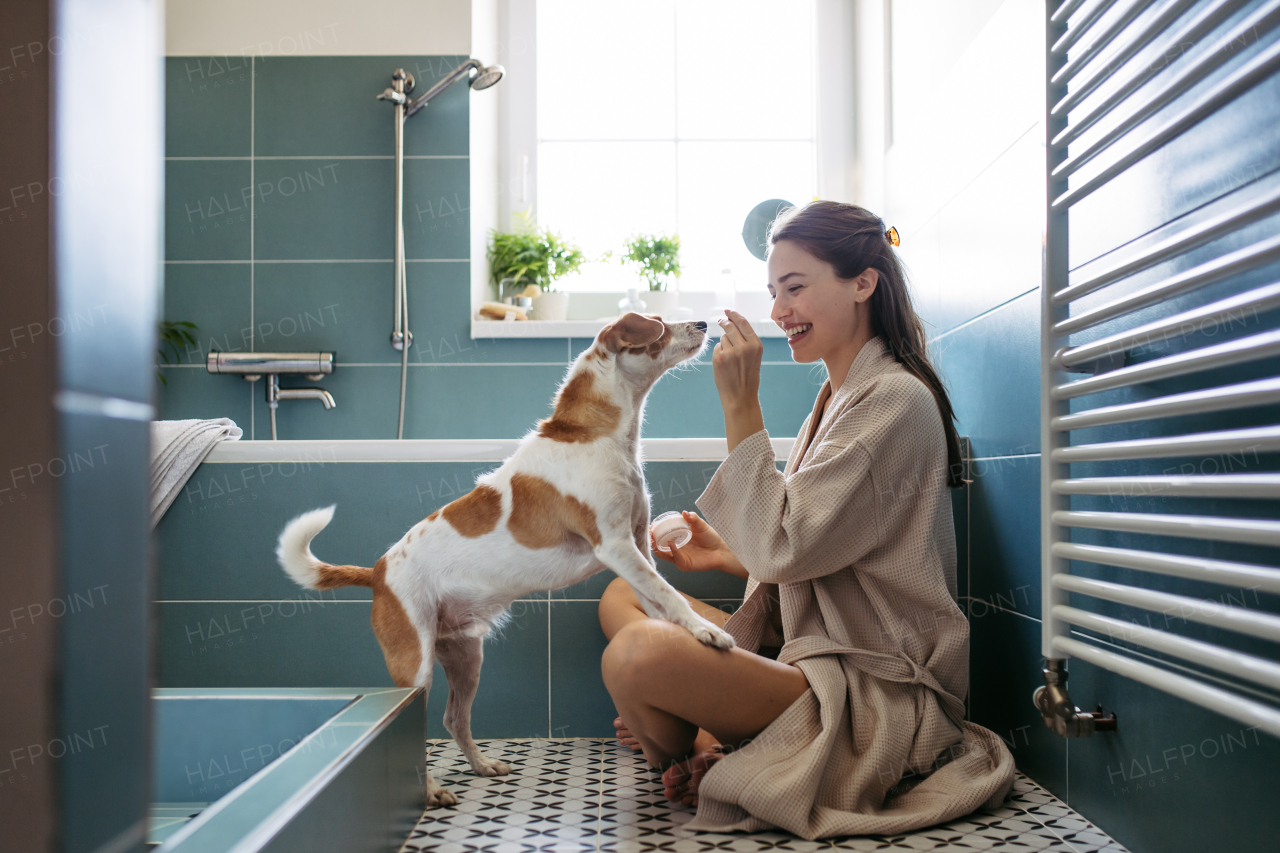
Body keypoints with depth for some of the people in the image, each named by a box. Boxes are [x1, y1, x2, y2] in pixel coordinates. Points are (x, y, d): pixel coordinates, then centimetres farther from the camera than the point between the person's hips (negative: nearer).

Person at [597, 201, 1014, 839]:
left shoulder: (895, 401, -14)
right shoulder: (842, 397, 16)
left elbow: (784, 547, -20)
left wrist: (741, 406, -18)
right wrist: (729, 557, 8)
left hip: (876, 699, -10)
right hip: (815, 658, 10)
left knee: (638, 654, -29)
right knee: (623, 595, 13)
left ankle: (682, 759, 4)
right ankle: (702, 739, -8)